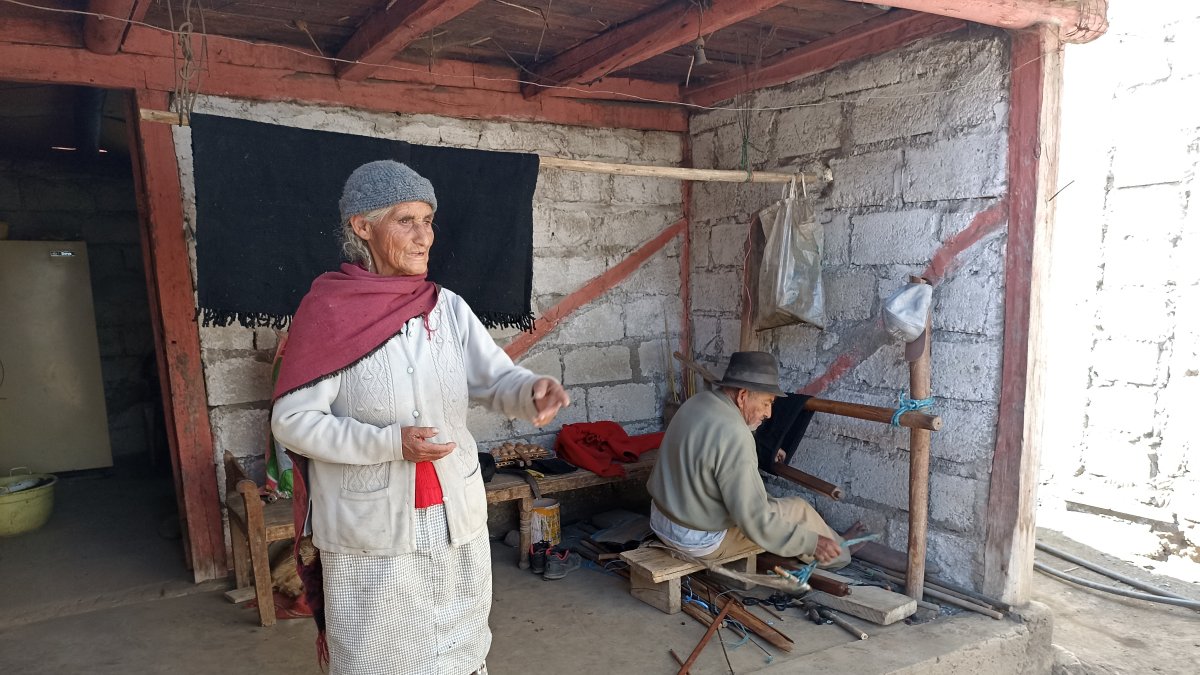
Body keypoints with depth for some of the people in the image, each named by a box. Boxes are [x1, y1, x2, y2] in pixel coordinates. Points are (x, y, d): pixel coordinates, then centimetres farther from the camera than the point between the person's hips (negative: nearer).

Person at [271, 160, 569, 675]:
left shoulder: (448, 308, 1)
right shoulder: (329, 311, -12)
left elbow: (497, 379, -4)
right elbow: (291, 420, -13)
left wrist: (534, 392, -27)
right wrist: (389, 443, -24)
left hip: (455, 516, 4)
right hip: (371, 526, -4)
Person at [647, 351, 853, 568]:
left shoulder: (698, 402, -2)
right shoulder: (733, 436, -29)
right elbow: (755, 521, -25)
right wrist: (810, 542, -17)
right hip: (702, 542, -8)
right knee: (797, 509, 6)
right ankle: (837, 558, 31)